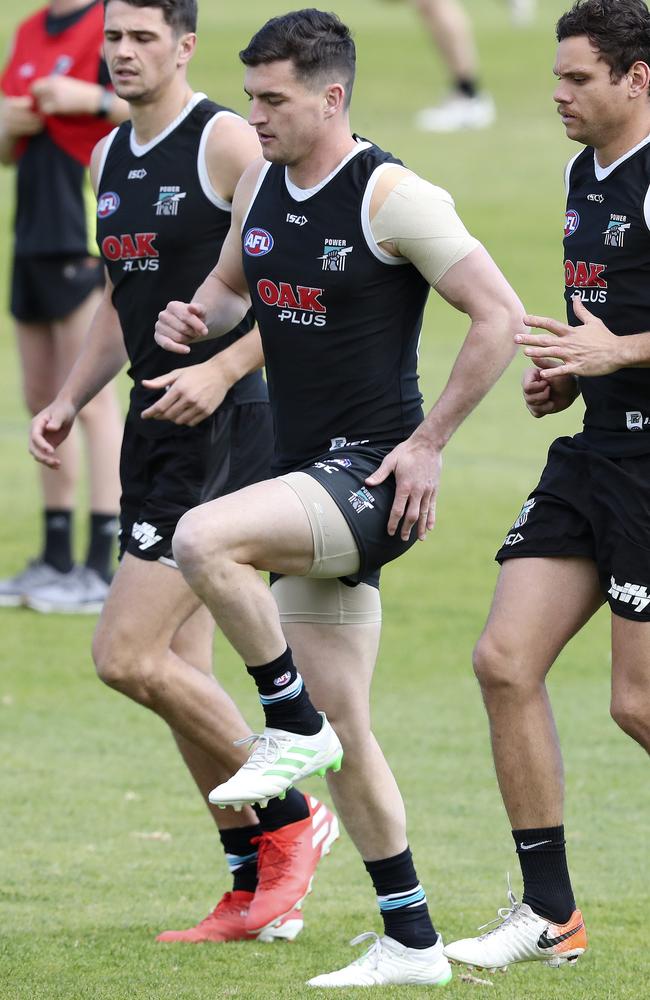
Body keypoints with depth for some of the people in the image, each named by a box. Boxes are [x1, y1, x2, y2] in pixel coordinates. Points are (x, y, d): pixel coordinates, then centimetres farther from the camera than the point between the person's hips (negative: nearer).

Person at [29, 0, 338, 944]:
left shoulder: (227, 142, -11)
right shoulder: (109, 158, 15)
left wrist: (222, 369, -24)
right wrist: (68, 401, 14)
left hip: (224, 429, -9)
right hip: (154, 431, 9)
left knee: (127, 656, -13)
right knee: (178, 672, 8)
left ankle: (288, 819, 2)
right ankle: (257, 892, 16)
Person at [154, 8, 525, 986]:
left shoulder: (394, 198, -14)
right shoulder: (260, 184, 9)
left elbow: (500, 316, -14)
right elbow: (233, 282, 27)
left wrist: (427, 444, -15)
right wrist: (197, 317, 3)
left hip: (374, 477, -8)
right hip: (309, 482, 8)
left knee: (204, 539, -31)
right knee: (342, 733, 8)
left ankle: (294, 729, -13)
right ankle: (411, 944, 16)